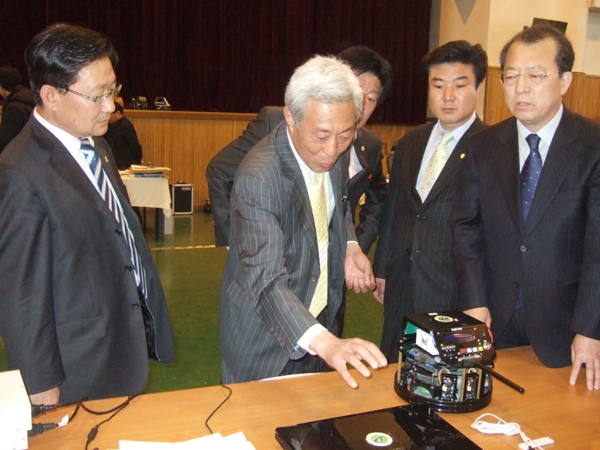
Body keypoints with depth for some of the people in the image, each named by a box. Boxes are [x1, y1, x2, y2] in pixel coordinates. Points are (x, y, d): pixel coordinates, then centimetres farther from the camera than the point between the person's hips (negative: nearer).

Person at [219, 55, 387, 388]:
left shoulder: (335, 153, -8)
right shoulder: (258, 177, -30)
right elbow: (266, 282, -37)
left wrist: (350, 246, -7)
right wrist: (324, 342, -51)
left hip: (323, 319, 6)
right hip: (266, 338, -6)